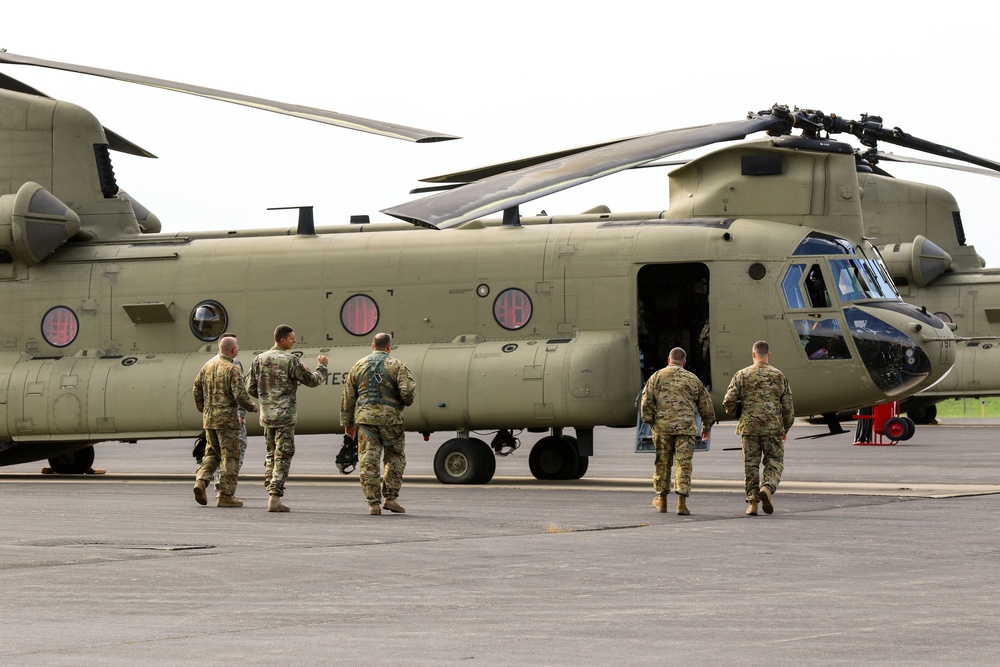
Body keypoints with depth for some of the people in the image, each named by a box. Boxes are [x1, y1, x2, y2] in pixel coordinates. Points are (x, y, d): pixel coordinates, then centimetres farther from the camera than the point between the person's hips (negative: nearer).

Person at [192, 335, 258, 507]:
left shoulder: (208, 366, 8)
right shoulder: (232, 369, -13)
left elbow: (197, 388, 12)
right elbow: (239, 394, -19)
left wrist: (202, 409, 24)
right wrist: (251, 407, -2)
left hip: (209, 417, 6)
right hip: (227, 417, -6)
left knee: (212, 453, 19)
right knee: (230, 456, 1)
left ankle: (201, 480, -3)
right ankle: (226, 496, 2)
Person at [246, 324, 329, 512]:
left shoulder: (260, 360, 6)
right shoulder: (290, 360, -12)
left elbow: (251, 388, 9)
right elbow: (312, 381, -5)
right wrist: (322, 366, 13)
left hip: (266, 416, 6)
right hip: (285, 416, -6)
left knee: (271, 455, 17)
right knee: (282, 457, -3)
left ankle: (271, 494, 17)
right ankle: (275, 498, -9)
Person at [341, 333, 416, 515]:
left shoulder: (359, 366, 11)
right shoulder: (396, 365, 0)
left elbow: (348, 396, 11)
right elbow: (407, 391, -12)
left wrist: (347, 422, 18)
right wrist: (407, 401, 12)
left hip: (365, 417, 2)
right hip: (390, 418, -2)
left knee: (368, 461, 2)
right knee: (395, 458, 14)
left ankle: (373, 503, -1)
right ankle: (390, 498, 6)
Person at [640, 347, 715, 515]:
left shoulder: (657, 377, 6)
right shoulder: (693, 379, 10)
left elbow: (646, 401, -1)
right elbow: (705, 405, 15)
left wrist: (650, 421, 8)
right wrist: (706, 426, 27)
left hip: (662, 426, 0)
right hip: (686, 426, 0)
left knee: (662, 462, 13)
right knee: (684, 463, -1)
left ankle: (662, 500, 23)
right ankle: (681, 502, -10)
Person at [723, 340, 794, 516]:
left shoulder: (742, 375, 1)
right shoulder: (779, 376, 3)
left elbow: (728, 401, -3)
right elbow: (788, 407, 6)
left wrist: (731, 412, 20)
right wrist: (785, 429, 18)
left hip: (749, 427, 0)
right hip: (773, 428, 0)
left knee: (751, 464, 8)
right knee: (774, 462, 8)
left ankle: (752, 502, 2)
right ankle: (767, 487, -19)